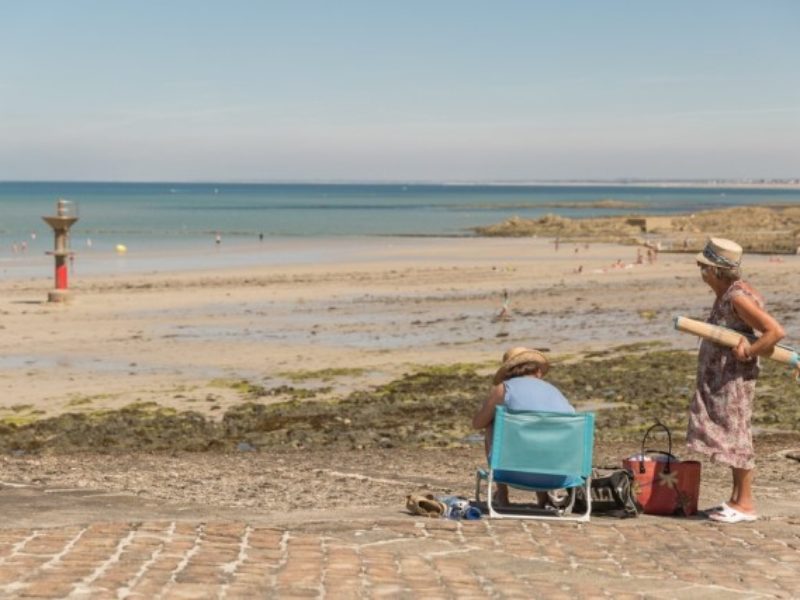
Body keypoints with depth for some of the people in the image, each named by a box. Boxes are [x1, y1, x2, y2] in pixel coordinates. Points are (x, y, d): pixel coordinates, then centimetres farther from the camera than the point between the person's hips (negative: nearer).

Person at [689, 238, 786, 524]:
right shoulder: (724, 294, 10)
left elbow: (776, 331, -23)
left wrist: (748, 353, -21)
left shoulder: (738, 298, -19)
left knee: (735, 435, -5)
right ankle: (737, 499, 22)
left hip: (734, 378, -10)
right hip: (718, 377, 10)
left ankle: (745, 504, 2)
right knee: (730, 436, 14)